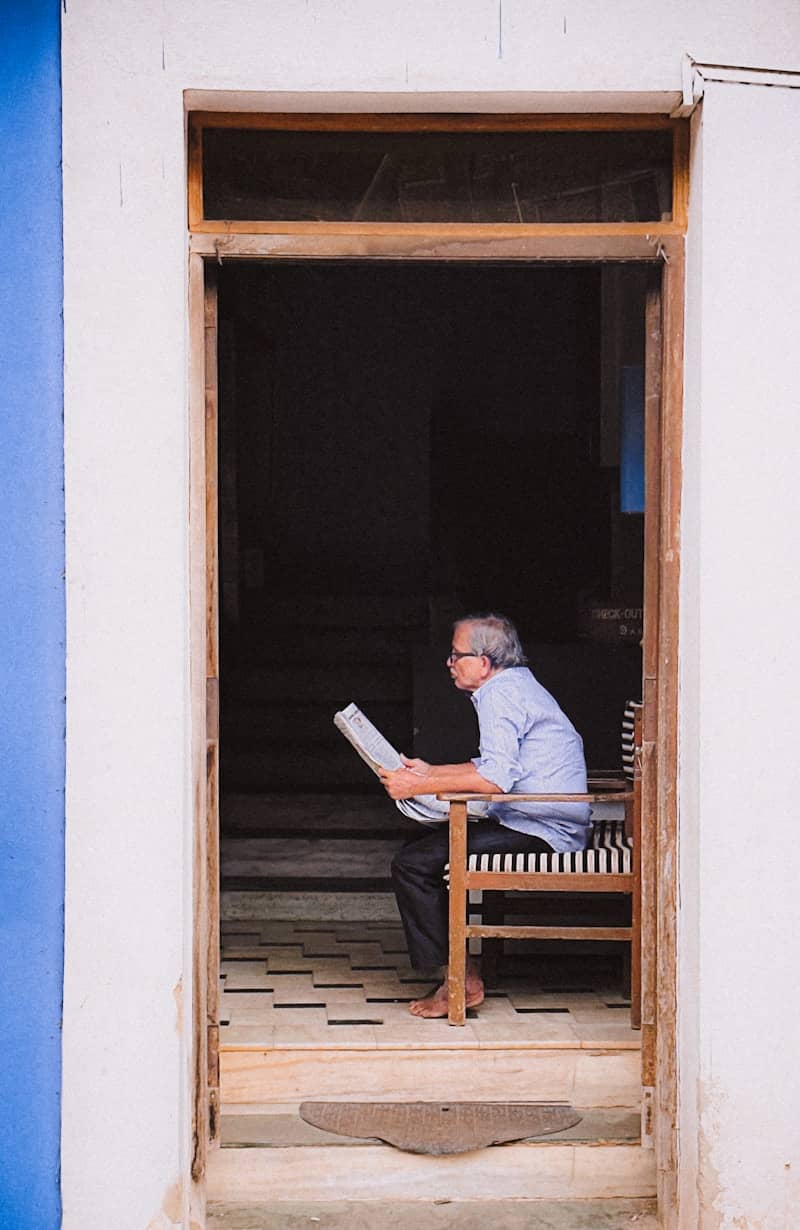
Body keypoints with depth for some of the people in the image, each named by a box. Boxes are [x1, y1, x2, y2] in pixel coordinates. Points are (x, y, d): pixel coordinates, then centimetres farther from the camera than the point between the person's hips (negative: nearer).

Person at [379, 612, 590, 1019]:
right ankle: (459, 968, 15)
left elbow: (495, 777, -27)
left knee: (412, 863, -14)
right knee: (424, 847, 18)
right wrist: (431, 772, 22)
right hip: (544, 828, 11)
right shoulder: (516, 685, 19)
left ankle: (459, 980, -9)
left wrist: (420, 786, -19)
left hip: (539, 832, -11)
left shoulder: (501, 694, -14)